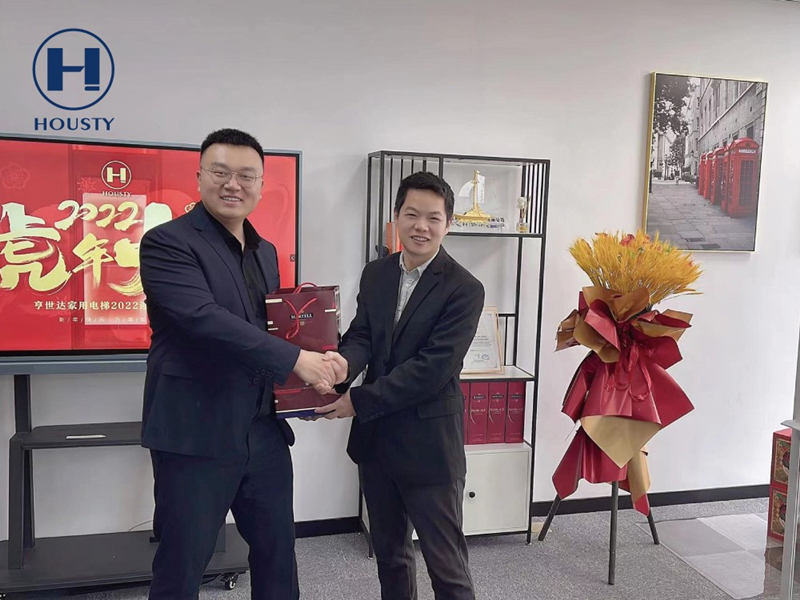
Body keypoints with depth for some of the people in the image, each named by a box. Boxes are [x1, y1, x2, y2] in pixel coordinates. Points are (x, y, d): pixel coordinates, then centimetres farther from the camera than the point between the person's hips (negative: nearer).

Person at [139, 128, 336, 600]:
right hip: (196, 434, -6)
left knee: (278, 550, 18)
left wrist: (314, 356, -1)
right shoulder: (168, 242, -10)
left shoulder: (266, 252, 13)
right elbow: (203, 317, -24)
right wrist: (294, 358, -25)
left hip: (264, 431, 7)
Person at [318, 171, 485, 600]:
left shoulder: (464, 289, -14)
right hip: (375, 438, 6)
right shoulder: (375, 274, 5)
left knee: (445, 563, 6)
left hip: (429, 445, -6)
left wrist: (359, 401, -22)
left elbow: (433, 368, -21)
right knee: (389, 552, 23)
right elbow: (361, 335, 0)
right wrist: (345, 362, -24)